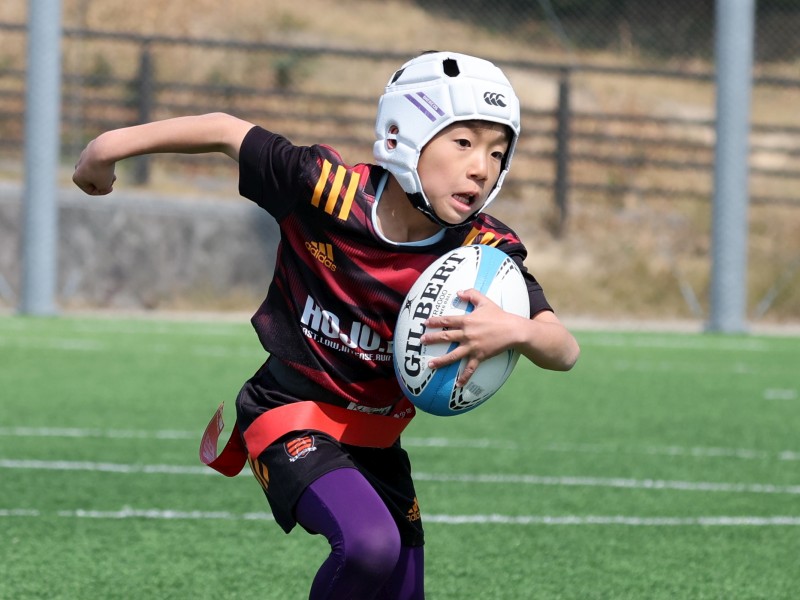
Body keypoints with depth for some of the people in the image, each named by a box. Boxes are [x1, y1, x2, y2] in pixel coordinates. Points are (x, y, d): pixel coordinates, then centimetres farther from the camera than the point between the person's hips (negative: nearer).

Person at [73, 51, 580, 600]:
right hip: (292, 414, -5)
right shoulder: (328, 189, -22)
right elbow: (226, 132, -8)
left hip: (376, 440, 5)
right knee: (371, 544, -31)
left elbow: (564, 351, -21)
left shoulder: (484, 252, -15)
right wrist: (113, 145, -2)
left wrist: (514, 331, -44)